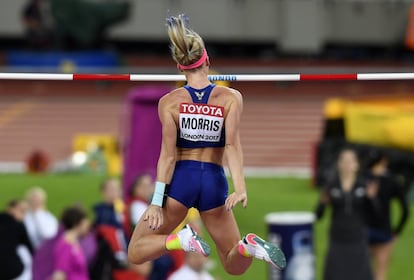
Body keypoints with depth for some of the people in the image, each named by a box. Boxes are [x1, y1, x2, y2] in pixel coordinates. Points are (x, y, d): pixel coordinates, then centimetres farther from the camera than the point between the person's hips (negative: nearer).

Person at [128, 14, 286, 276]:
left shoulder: (169, 102, -5)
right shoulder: (231, 97, -2)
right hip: (214, 181, 1)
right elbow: (232, 145, -15)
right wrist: (240, 188, -23)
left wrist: (157, 202, -8)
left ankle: (181, 239, -19)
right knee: (235, 266, 14)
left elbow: (168, 155, -9)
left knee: (136, 252, 11)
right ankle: (248, 245, -23)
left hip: (181, 179, -1)